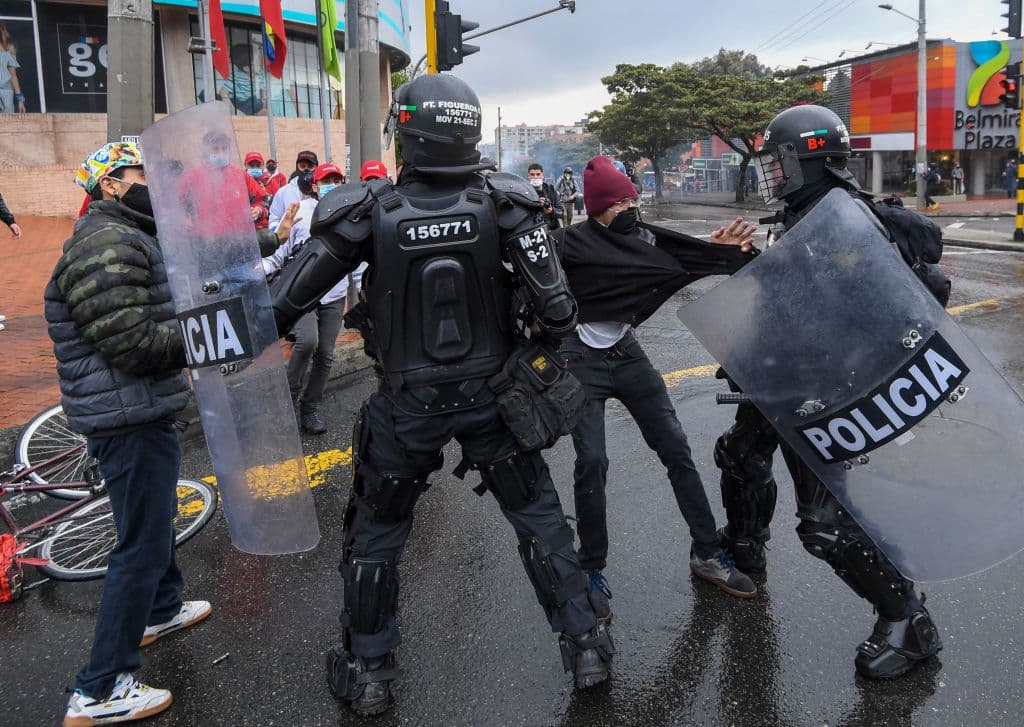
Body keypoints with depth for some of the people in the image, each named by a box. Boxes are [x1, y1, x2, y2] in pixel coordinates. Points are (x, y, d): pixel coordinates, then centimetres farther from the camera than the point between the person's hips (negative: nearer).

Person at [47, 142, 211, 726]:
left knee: (156, 515, 28)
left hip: (143, 412, 11)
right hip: (130, 420, -11)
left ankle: (162, 610, 52)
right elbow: (132, 344, -27)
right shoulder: (106, 247, -21)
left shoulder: (129, 238, 14)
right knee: (143, 543, -3)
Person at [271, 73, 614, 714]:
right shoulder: (504, 203, -13)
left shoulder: (368, 212, -16)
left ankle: (368, 673, 30)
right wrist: (548, 331, 4)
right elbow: (555, 308, -18)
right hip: (491, 395, 1)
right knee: (539, 517, 18)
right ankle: (585, 645, 27)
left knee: (375, 535, 18)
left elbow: (286, 302, -13)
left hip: (408, 404, -1)